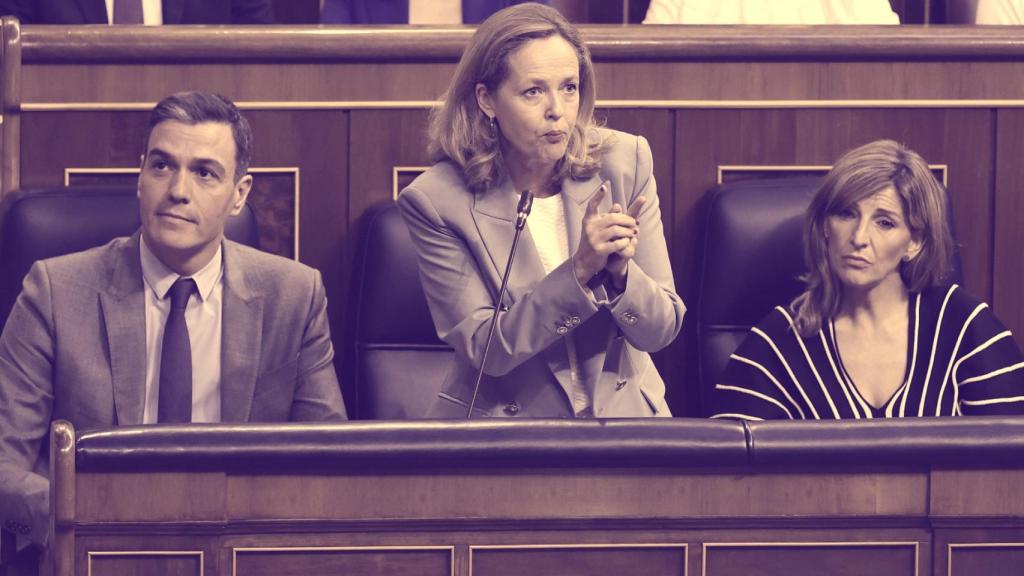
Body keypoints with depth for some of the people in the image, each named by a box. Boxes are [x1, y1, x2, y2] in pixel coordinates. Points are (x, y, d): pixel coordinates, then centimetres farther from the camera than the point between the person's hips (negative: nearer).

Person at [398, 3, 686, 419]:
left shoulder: (625, 162, -3)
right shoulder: (437, 200, -10)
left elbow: (660, 330, -1)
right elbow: (482, 348, -12)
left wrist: (620, 271, -22)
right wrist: (579, 271, -23)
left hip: (622, 415, 1)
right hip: (501, 426, -1)